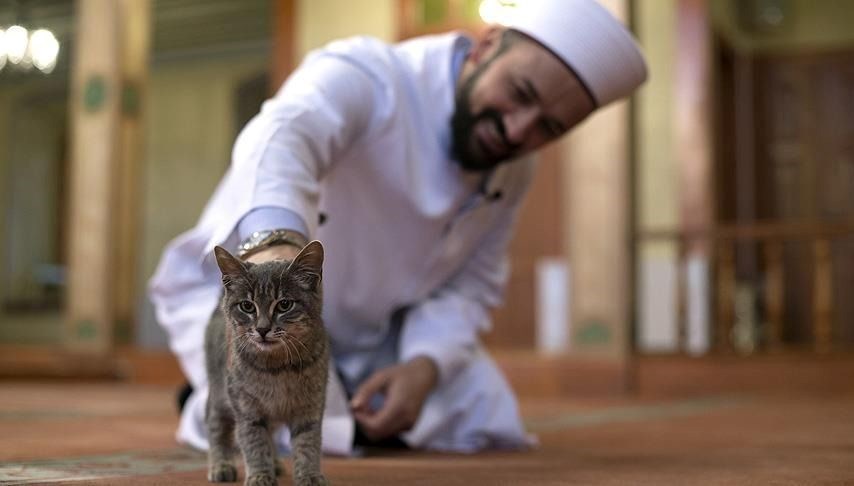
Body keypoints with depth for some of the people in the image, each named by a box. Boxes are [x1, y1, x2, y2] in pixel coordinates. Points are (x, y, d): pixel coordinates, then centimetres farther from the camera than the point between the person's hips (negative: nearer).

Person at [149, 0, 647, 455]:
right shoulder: (364, 77, -31)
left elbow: (471, 285, -2)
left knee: (488, 427, -1)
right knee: (298, 431, -29)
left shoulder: (513, 170, -7)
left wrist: (424, 366, -23)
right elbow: (280, 137, -52)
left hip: (373, 325, 6)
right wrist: (275, 244, -75)